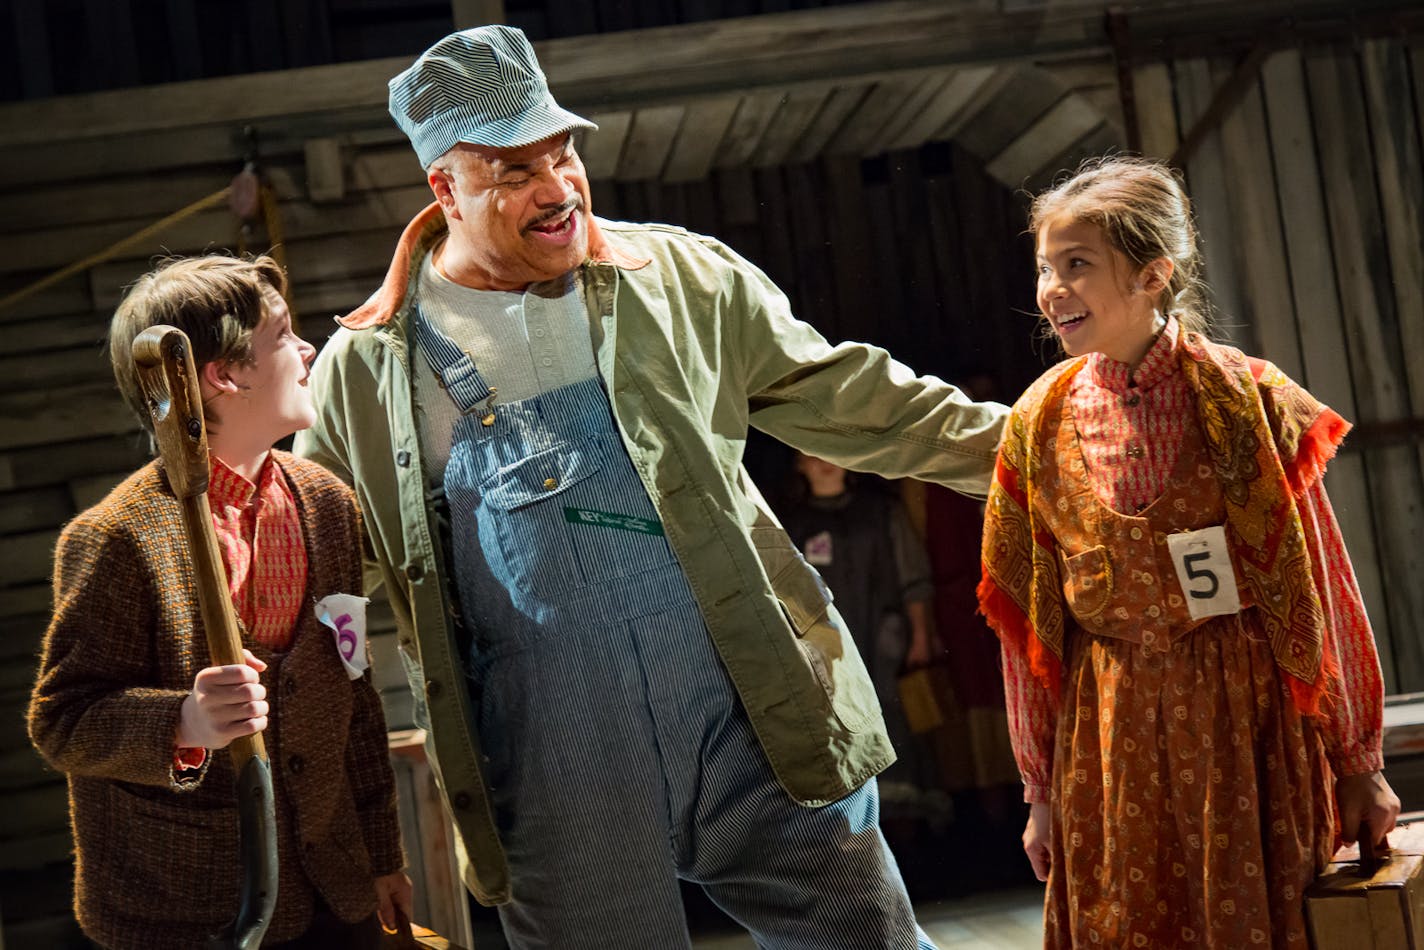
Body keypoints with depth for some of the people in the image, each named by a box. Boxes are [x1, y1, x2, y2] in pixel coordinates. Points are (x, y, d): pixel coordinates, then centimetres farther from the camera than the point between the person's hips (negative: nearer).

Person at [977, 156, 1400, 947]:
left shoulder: (1244, 397, -8)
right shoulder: (1042, 422, -1)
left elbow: (1320, 591, -4)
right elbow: (1029, 620, 4)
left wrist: (1358, 763, 0)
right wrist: (1043, 791, 7)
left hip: (1249, 719, -2)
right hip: (1111, 731, 2)